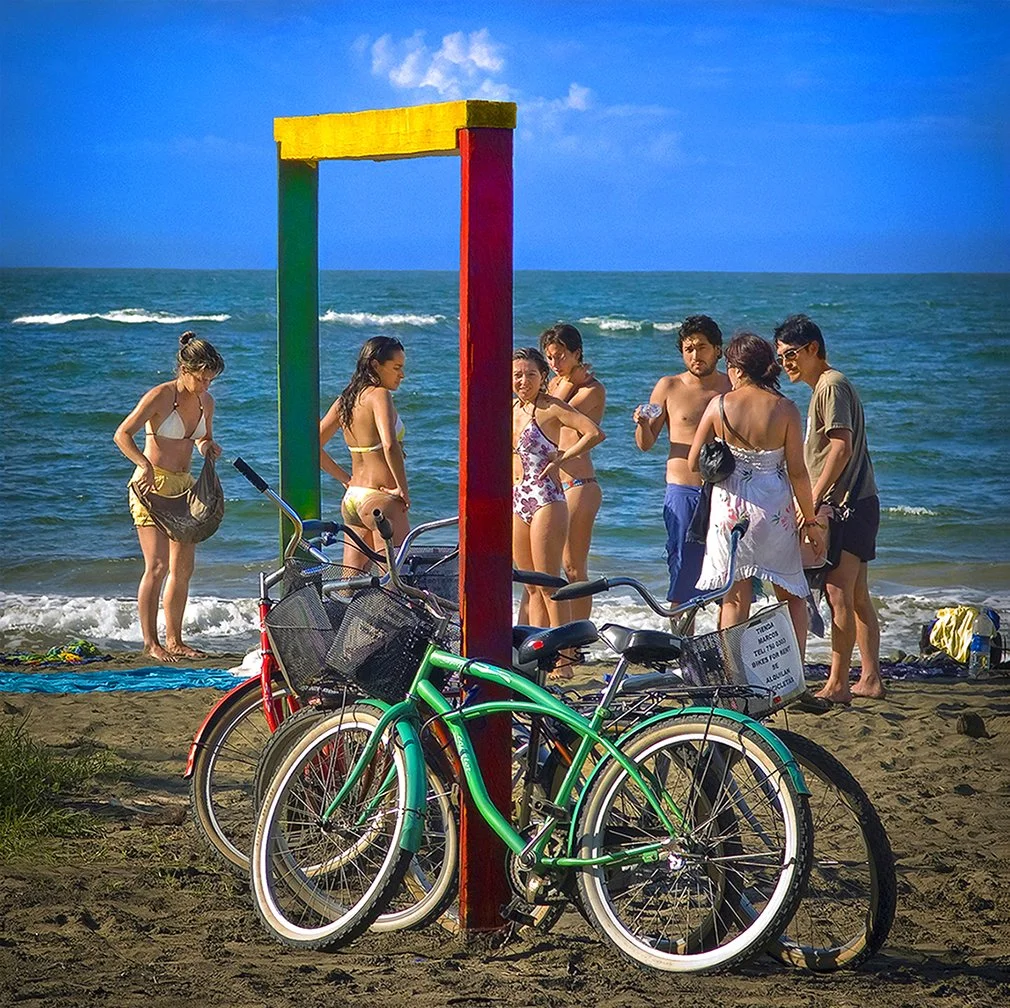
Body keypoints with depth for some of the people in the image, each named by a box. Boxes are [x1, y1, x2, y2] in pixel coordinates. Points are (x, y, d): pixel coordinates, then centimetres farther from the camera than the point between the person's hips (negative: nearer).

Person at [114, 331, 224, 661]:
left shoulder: (206, 401, 6)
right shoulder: (161, 396, -14)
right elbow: (122, 435, -19)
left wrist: (208, 446, -2)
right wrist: (145, 465, -34)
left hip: (184, 485, 7)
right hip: (152, 485, -7)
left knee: (183, 568, 6)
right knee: (157, 566, -12)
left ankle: (174, 640, 14)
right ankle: (150, 642, -7)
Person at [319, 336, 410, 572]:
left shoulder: (345, 400, 11)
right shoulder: (378, 395, -12)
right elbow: (390, 445, -26)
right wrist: (403, 490, -17)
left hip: (351, 499, 9)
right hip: (380, 500, -9)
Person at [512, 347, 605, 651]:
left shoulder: (551, 407, -9)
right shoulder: (512, 409, 12)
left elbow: (595, 433, -19)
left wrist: (560, 459, -14)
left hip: (545, 500, -8)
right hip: (516, 501, 8)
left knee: (549, 586, -8)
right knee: (532, 587, 10)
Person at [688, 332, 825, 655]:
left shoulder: (719, 405, -7)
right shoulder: (784, 409, -8)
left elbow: (693, 463, -3)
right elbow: (797, 472, -7)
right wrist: (810, 520, 3)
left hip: (729, 507, 0)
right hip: (775, 509, 0)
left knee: (735, 599, 10)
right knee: (792, 597, 15)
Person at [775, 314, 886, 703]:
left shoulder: (831, 385, -11)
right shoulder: (825, 386, 21)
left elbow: (842, 447, -21)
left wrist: (813, 500, -21)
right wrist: (815, 501, 21)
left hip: (847, 505, -11)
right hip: (854, 505, 11)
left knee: (839, 594, -12)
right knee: (857, 597, 12)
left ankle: (837, 686, -13)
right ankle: (870, 679, 16)